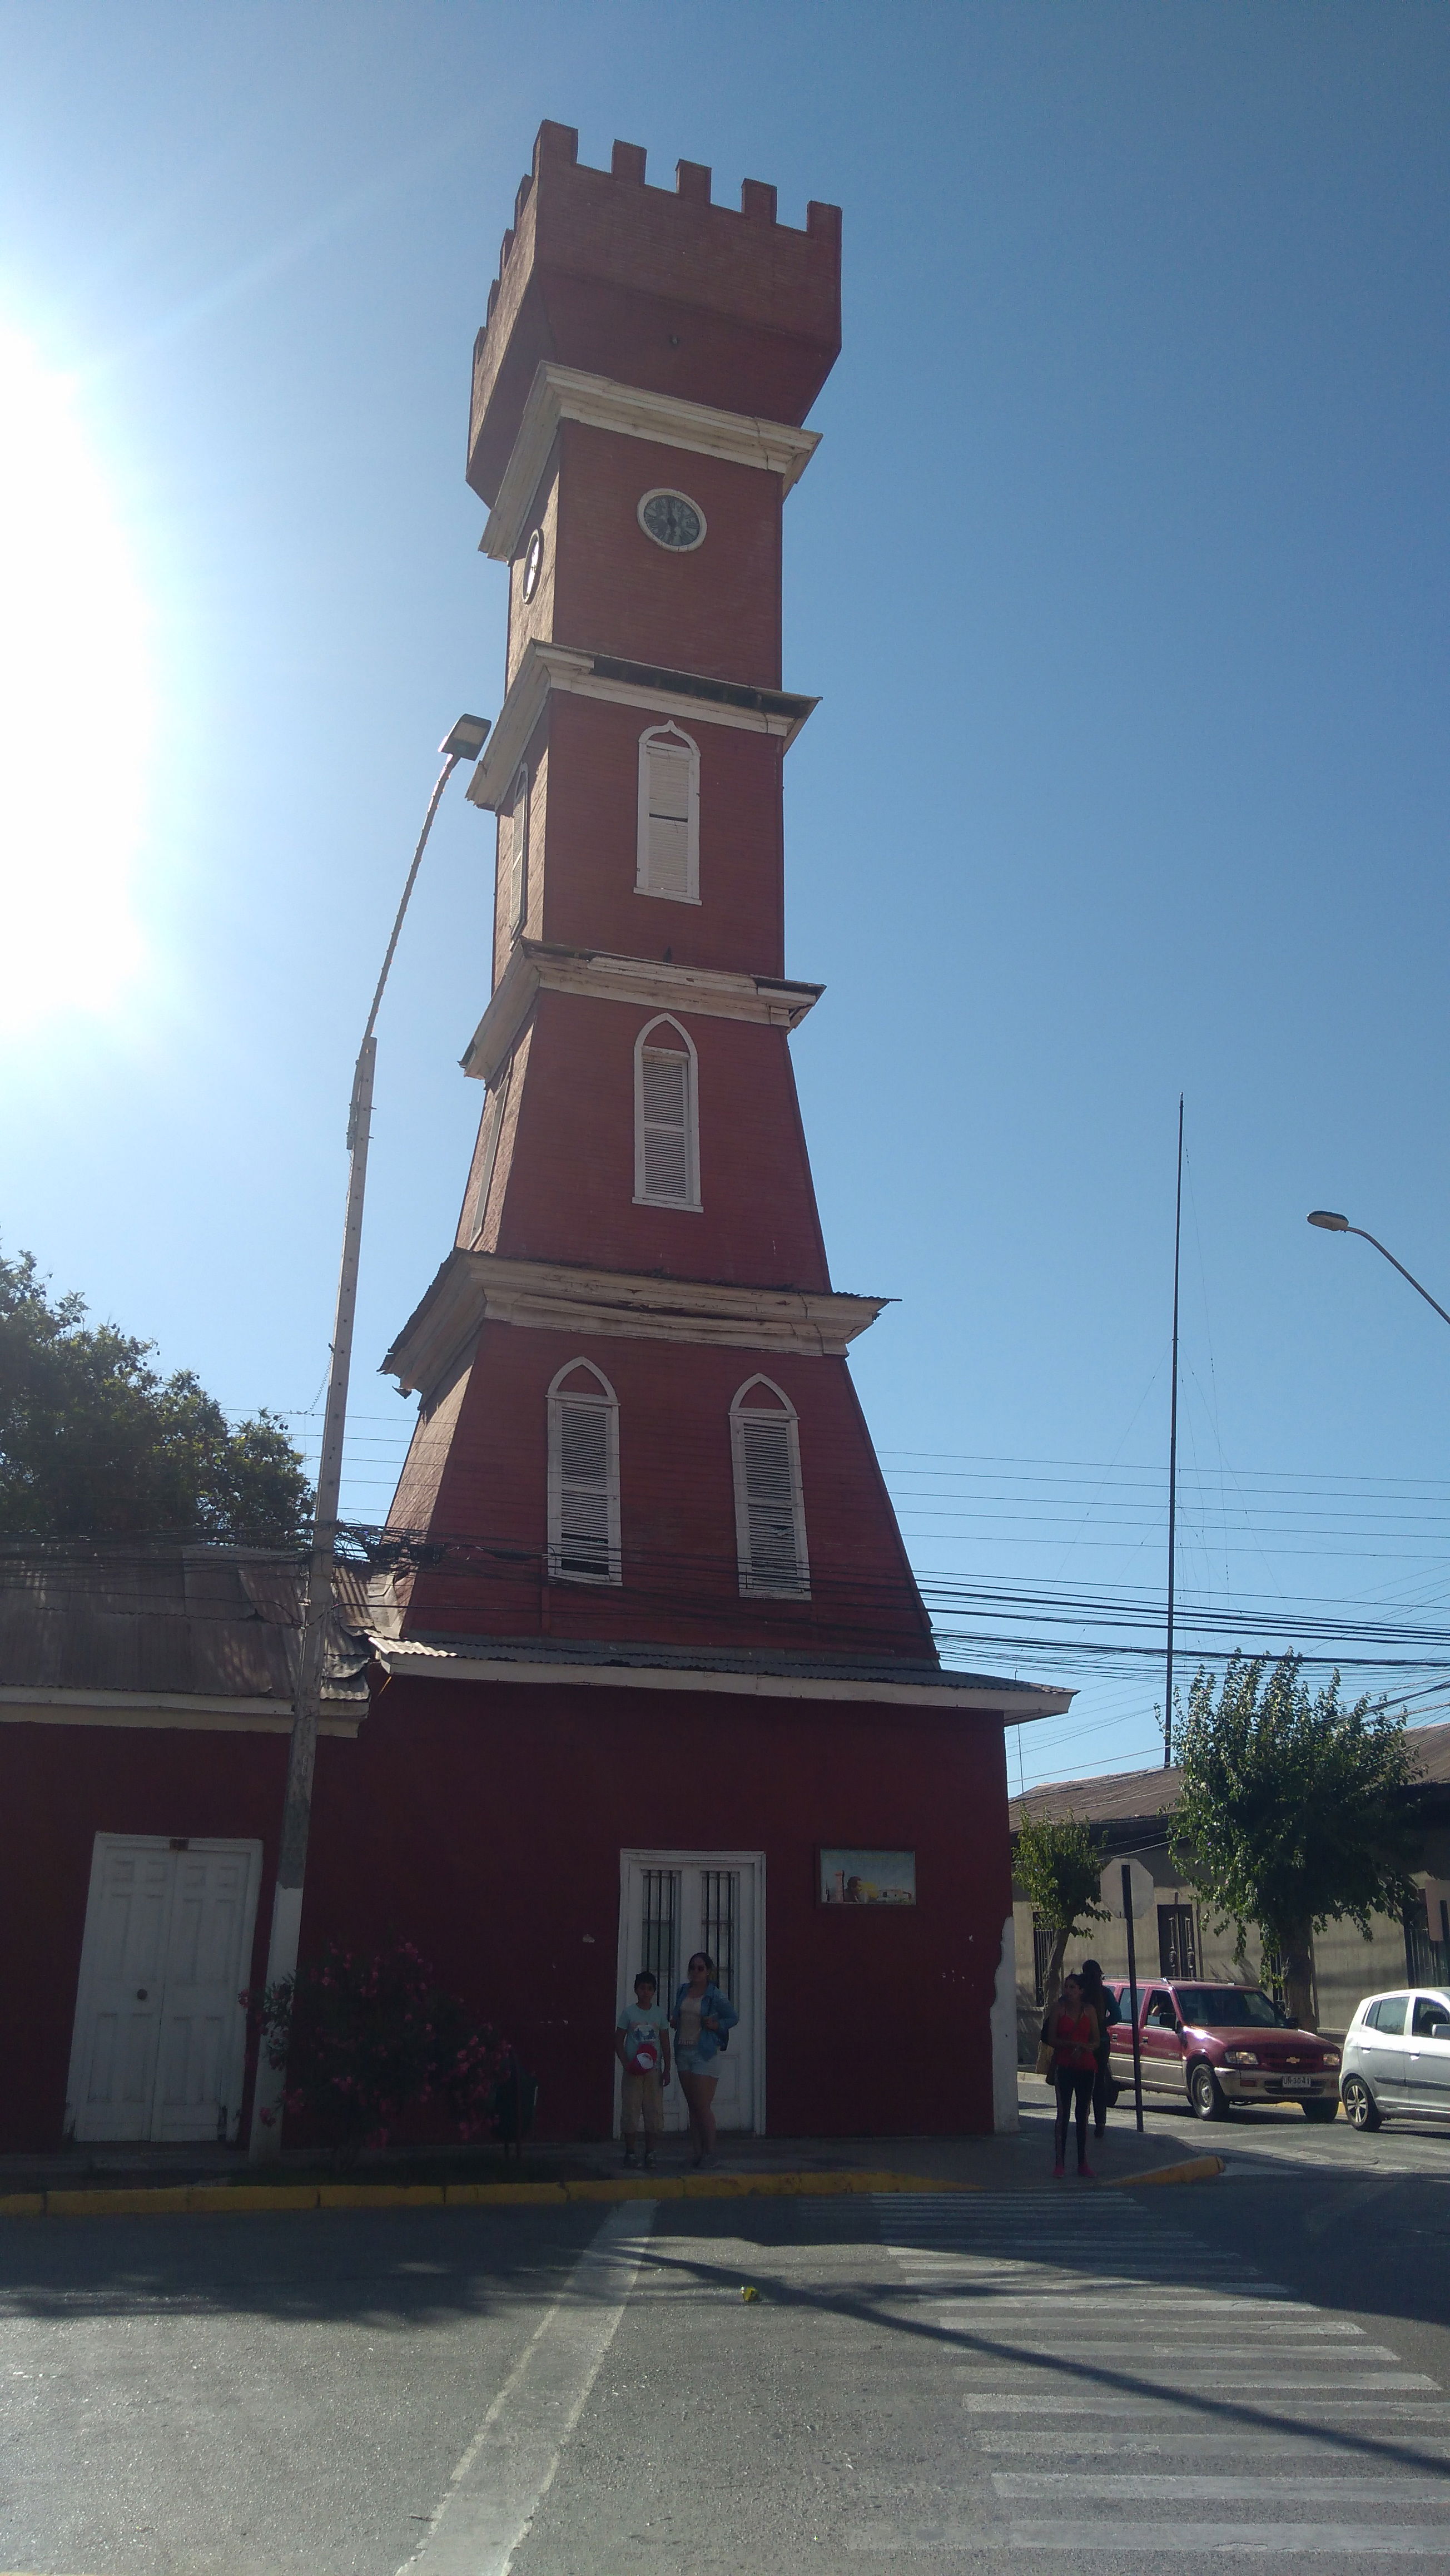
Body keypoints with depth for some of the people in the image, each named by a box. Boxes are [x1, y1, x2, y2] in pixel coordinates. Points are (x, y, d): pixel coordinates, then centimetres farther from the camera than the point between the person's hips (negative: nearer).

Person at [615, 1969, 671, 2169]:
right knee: (631, 2111, -1)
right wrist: (626, 2063, -13)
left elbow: (665, 2044, 9)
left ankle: (650, 2153, 11)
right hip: (633, 2070, -2)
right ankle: (630, 2152, 9)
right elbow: (619, 2042, 0)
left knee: (654, 2112, 2)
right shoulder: (628, 2012, 0)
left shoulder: (659, 2014, 6)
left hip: (654, 2070, 2)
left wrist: (667, 2070, 3)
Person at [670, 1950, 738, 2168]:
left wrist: (718, 2025, -13)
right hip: (683, 2050, 6)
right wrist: (674, 2021, 5)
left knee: (703, 2106, -8)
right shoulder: (683, 1991, 9)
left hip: (704, 2053, -6)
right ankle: (698, 2152, 15)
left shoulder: (715, 1996, -7)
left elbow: (734, 2017, 3)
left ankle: (710, 2152, 1)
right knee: (692, 2106, 9)